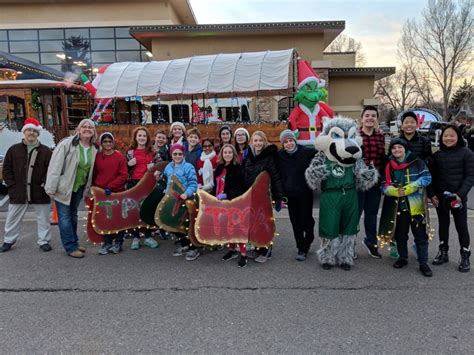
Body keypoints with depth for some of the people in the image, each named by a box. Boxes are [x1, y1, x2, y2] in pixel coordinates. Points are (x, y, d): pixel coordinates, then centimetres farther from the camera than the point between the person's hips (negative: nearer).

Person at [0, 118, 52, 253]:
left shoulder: (45, 151, 0)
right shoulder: (14, 149, 5)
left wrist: (45, 184, -12)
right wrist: (11, 185, -2)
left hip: (39, 192, -2)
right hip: (18, 191, 2)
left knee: (43, 218, 6)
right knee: (13, 218, 12)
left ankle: (44, 241, 19)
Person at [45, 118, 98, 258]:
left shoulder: (94, 149, 0)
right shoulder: (67, 144, -16)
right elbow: (55, 166, -18)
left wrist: (88, 188, 9)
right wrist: (52, 188, -19)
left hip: (79, 187, 6)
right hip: (64, 187, -5)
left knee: (73, 215, 19)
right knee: (65, 217, 0)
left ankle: (73, 242, 30)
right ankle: (71, 247, 8)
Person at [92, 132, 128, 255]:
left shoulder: (120, 157, -3)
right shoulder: (97, 157, 4)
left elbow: (124, 175, -8)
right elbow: (93, 175, 10)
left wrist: (111, 186, -15)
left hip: (117, 192, -2)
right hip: (101, 193, 2)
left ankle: (118, 242, 19)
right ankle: (107, 242, 18)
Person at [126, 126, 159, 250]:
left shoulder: (152, 151, 10)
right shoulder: (130, 151, 7)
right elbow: (125, 170, 10)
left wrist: (153, 167, -4)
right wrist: (129, 164, -10)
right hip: (133, 183, 0)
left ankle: (148, 236, 14)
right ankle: (135, 237, 10)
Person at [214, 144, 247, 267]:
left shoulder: (238, 168, -9)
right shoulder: (219, 167, 11)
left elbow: (240, 187, -17)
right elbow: (216, 185, 20)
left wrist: (227, 195, -27)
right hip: (221, 201, 7)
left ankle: (243, 254, 1)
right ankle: (232, 250, 28)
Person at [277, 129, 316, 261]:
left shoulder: (307, 152, -10)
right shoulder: (280, 156, 0)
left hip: (305, 192, -3)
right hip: (290, 193, 3)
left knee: (306, 219, 3)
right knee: (295, 221, 8)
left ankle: (304, 247, 25)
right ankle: (301, 247, 20)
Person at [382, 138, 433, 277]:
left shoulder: (417, 162, -3)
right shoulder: (389, 166, 6)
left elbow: (426, 178, -11)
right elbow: (385, 186, 4)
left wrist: (408, 189, -18)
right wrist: (395, 191, -18)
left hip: (416, 205, -3)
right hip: (399, 205, 3)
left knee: (421, 235, 2)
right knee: (400, 234, 15)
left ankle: (423, 263, 11)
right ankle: (403, 258, 31)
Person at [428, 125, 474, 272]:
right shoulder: (437, 155, 6)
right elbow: (432, 176, 8)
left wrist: (460, 194, -16)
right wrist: (432, 194, -2)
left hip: (458, 197, -3)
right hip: (440, 197, 4)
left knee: (461, 226, 4)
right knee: (443, 225, 14)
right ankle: (443, 253, 27)